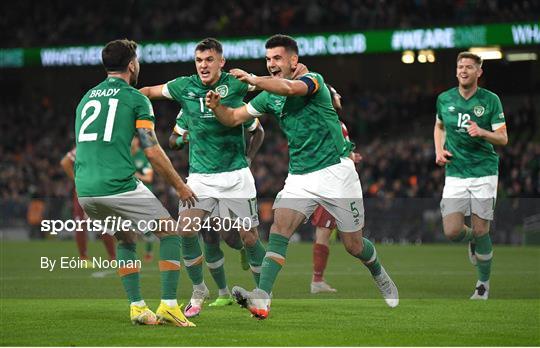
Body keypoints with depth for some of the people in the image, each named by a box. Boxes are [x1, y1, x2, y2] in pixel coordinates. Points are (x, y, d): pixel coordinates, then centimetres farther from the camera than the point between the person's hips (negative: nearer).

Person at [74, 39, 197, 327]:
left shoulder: (86, 98, 20)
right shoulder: (136, 99, 1)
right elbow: (152, 152, -4)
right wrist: (180, 186, 7)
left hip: (85, 190, 6)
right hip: (119, 184, -6)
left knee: (125, 240, 27)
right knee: (169, 232, 10)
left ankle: (136, 306, 17)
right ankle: (168, 306, -1)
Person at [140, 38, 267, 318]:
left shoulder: (235, 84, -4)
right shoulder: (185, 86, 2)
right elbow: (149, 92, 16)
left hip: (235, 175, -2)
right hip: (200, 176, 2)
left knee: (249, 237, -1)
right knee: (185, 230, -13)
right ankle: (198, 291, 7)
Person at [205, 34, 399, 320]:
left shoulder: (313, 80, -12)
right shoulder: (269, 96, 8)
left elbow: (290, 88, -34)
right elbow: (234, 118, 9)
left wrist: (254, 80, -42)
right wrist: (217, 106, -12)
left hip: (335, 171, -5)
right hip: (299, 176, 5)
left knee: (353, 245, 4)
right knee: (279, 227, -19)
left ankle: (379, 275, 37)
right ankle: (261, 298, -30)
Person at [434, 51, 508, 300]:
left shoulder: (490, 100, -4)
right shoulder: (444, 99, 5)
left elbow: (503, 139, -4)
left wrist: (482, 132, -23)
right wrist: (439, 150, 7)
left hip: (484, 171, -2)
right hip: (455, 174, 2)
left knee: (480, 231, -4)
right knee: (452, 232, -10)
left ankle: (484, 283, 16)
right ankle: (472, 239, 27)